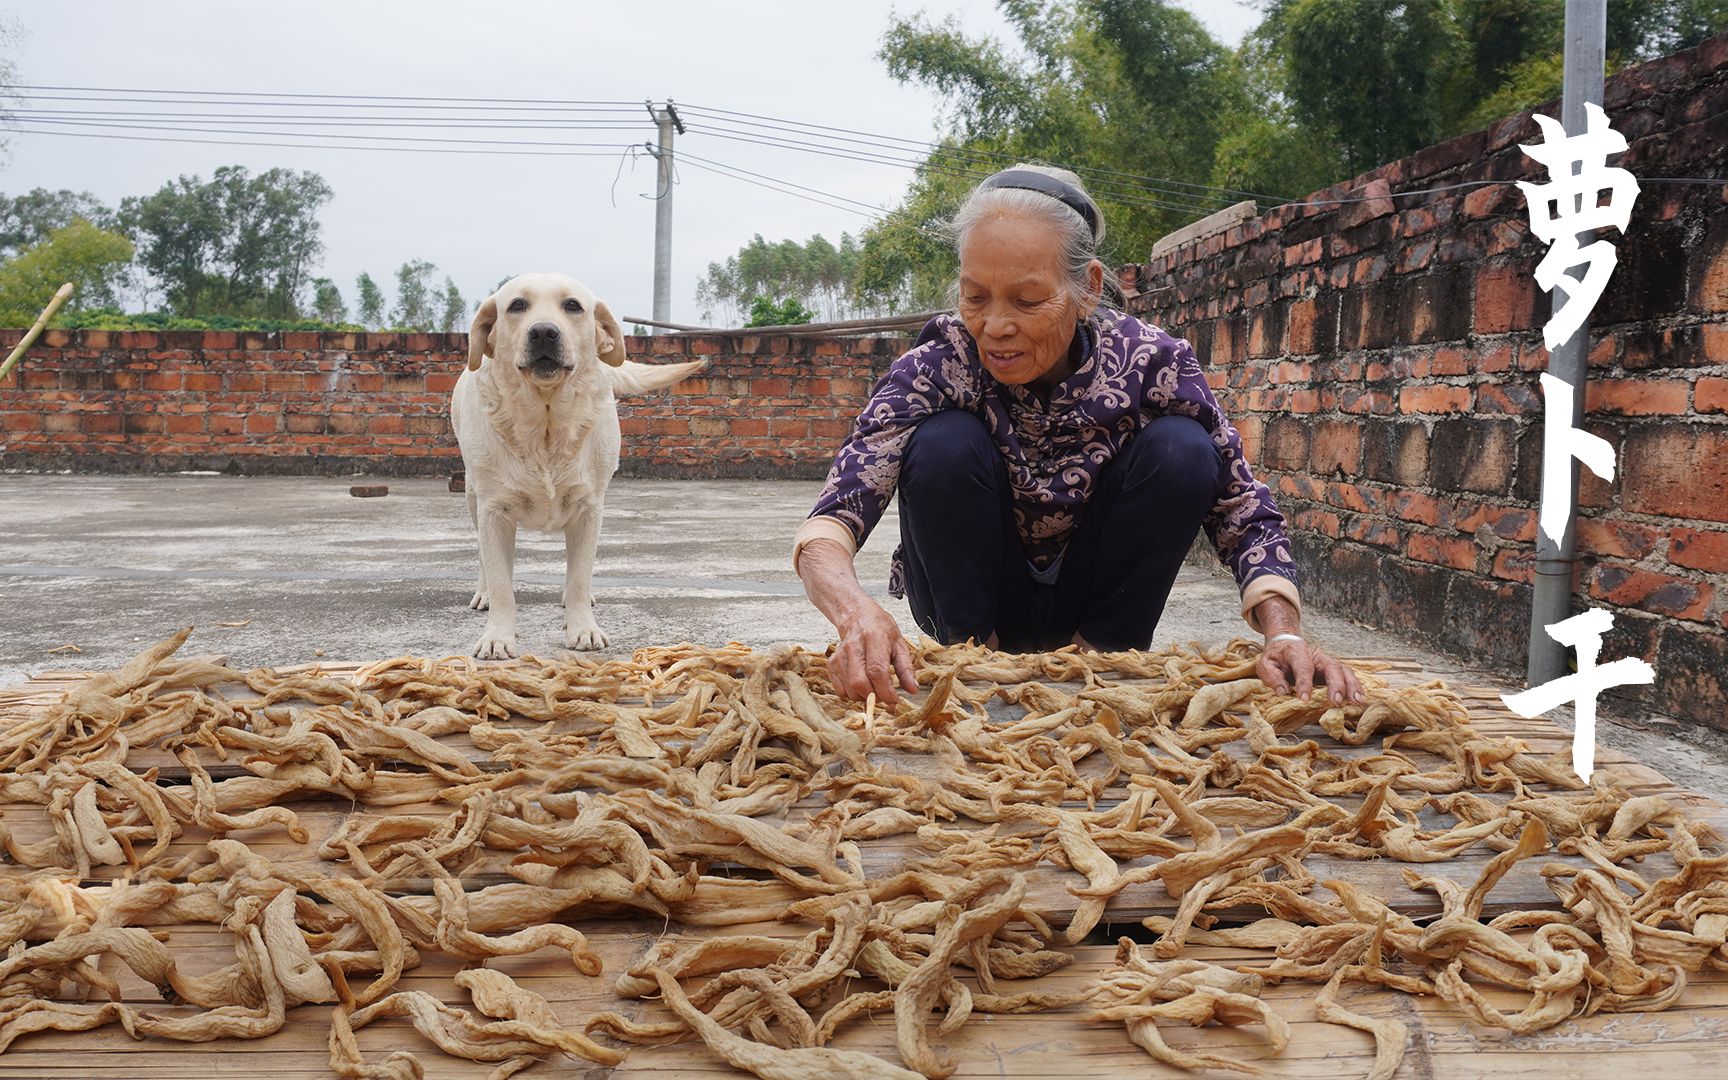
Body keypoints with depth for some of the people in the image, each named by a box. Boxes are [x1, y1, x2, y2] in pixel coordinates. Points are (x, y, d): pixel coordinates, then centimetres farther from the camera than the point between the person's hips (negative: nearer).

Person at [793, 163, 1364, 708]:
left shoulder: (1150, 363, -18)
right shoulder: (937, 367, -22)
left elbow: (1245, 516, -15)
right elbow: (828, 523, -32)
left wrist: (1284, 633, -33)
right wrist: (856, 610, -54)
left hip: (1094, 601, 1)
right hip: (977, 603, -1)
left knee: (1182, 450, -22)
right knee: (945, 444, -27)